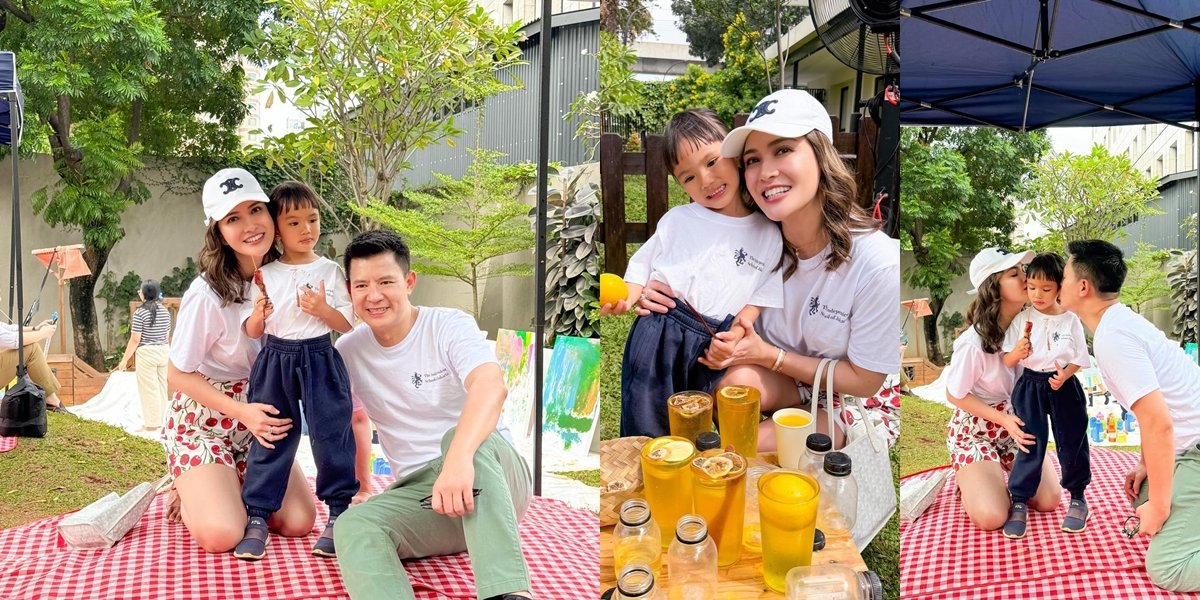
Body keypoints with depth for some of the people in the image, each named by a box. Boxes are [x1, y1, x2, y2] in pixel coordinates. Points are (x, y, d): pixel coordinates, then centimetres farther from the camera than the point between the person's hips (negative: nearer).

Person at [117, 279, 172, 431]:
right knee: (162, 387, 12)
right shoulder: (165, 311, 6)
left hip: (146, 353, -6)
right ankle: (161, 421, 20)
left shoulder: (140, 312, -13)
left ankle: (152, 424, 6)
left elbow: (135, 340, -13)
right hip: (164, 352, 6)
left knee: (149, 389, 1)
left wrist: (124, 359, -6)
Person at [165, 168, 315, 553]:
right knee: (221, 536, -20)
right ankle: (190, 491, 13)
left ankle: (234, 488, 20)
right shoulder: (208, 294, -24)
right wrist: (242, 413, -23)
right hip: (203, 419, -4)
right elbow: (178, 375, -14)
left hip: (259, 415, 5)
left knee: (298, 523, -8)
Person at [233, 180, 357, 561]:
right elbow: (252, 332, 8)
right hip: (275, 361, 1)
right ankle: (257, 518, 12)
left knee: (330, 435, -2)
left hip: (320, 360, -1)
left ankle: (339, 513, 9)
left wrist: (323, 309, -15)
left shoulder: (330, 271, 2)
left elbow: (346, 325, 3)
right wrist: (258, 315, -13)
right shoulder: (265, 276, 6)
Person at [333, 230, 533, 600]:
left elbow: (491, 385, -30)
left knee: (459, 437, -37)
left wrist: (459, 458, -47)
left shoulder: (449, 326, -9)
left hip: (495, 475, -4)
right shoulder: (349, 351, 6)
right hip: (421, 491, 4)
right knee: (352, 525, -27)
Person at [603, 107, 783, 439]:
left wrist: (736, 332, -12)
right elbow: (644, 265, 8)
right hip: (658, 332, 1)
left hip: (712, 347, 0)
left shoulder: (767, 234, 3)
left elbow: (760, 298, 4)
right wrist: (626, 296, -12)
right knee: (645, 425, 8)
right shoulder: (677, 220, 4)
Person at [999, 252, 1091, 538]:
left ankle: (1077, 496, 28)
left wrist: (1064, 375, -17)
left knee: (1071, 442, 8)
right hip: (1030, 386, 0)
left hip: (1064, 386, 1)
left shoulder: (1070, 320, -4)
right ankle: (1019, 501, 10)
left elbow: (1079, 359, 1)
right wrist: (1018, 352, -24)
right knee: (1031, 444, 0)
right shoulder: (1022, 320, -4)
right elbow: (1007, 362, -2)